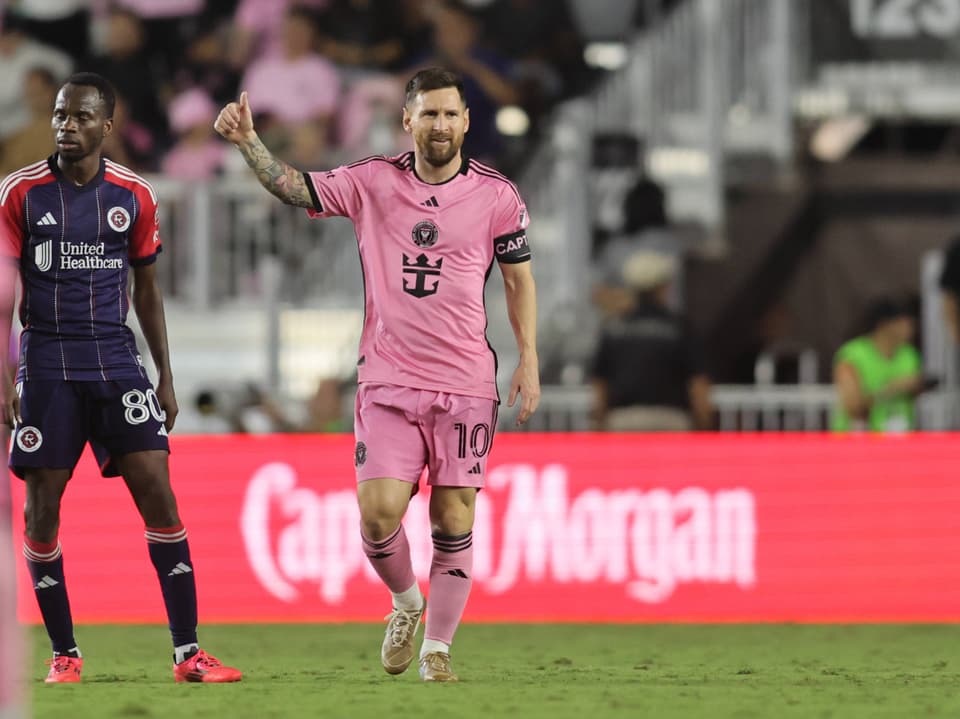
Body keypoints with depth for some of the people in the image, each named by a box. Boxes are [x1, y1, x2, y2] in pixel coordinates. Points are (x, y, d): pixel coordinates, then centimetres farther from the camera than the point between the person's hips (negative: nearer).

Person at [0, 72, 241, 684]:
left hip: (117, 358, 1)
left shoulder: (134, 196, 5)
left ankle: (188, 651, -7)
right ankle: (65, 653, 12)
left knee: (156, 489, -8)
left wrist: (165, 378, 11)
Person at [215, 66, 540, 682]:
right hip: (388, 381, 0)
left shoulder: (497, 196, 2)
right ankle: (405, 602, 19)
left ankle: (437, 648, 14)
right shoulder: (373, 182, 2)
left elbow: (520, 279, 10)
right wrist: (248, 141, -13)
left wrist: (529, 360, 2)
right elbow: (295, 188, 3)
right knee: (379, 511, -11)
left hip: (466, 386, 0)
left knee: (454, 520, -1)